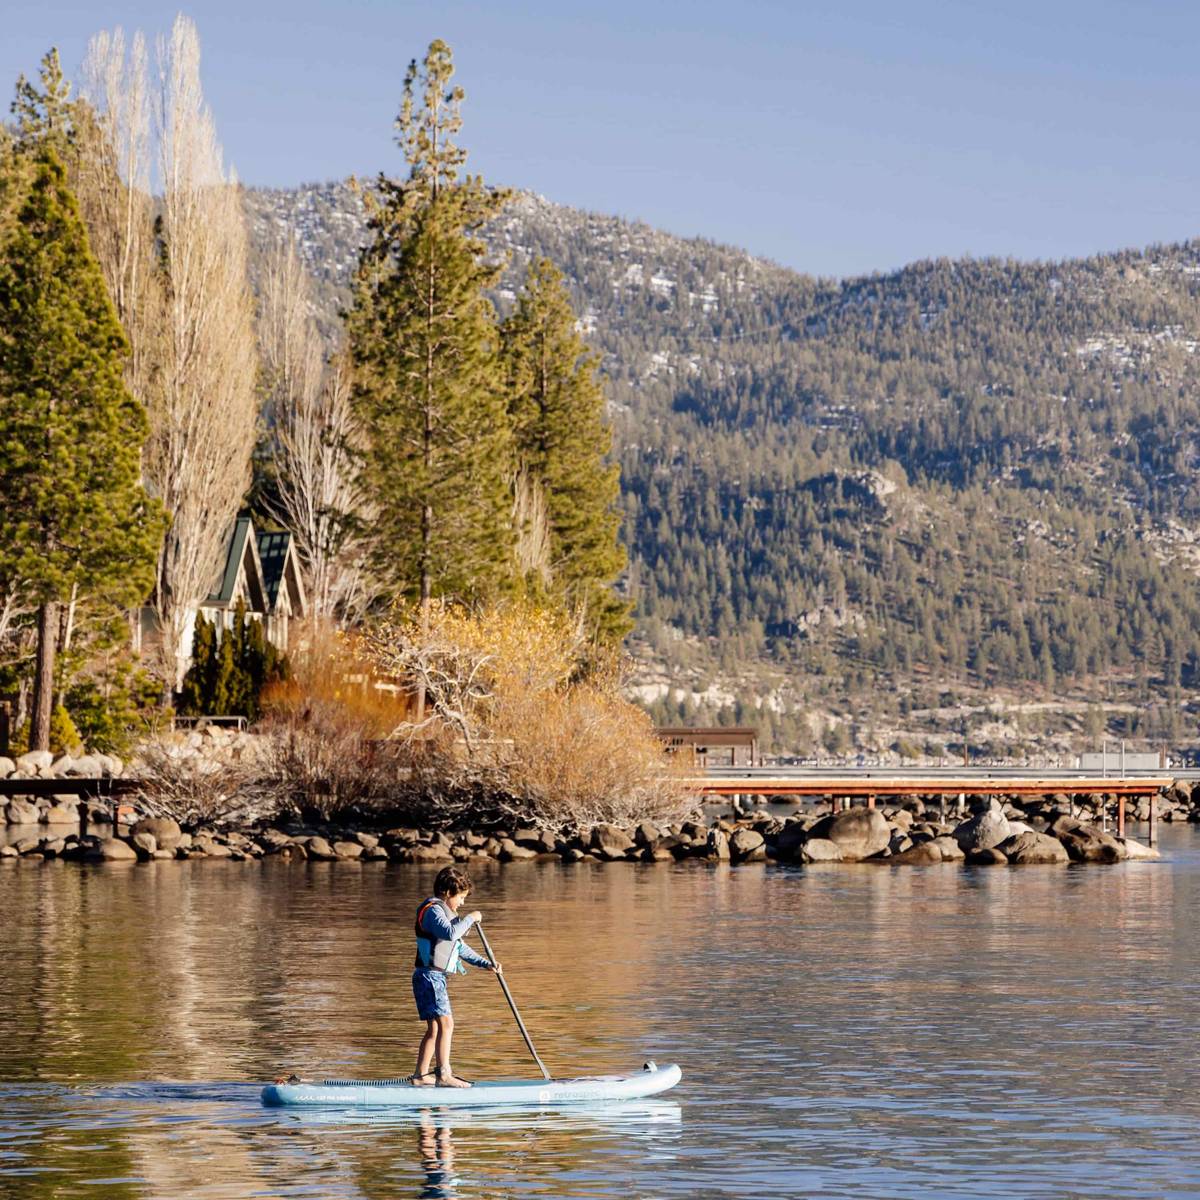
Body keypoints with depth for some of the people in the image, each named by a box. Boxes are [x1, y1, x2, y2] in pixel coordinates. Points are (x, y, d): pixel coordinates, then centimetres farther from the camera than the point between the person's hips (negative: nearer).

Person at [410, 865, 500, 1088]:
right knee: (446, 1023, -16)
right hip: (429, 975, -11)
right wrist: (470, 918, -18)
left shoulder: (443, 912, 22)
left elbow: (460, 947, 26)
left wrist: (486, 964, 19)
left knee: (434, 1028, 12)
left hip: (435, 978, 11)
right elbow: (450, 933, -31)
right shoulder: (433, 910, -12)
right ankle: (444, 1074, -20)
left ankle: (420, 1075, 16)